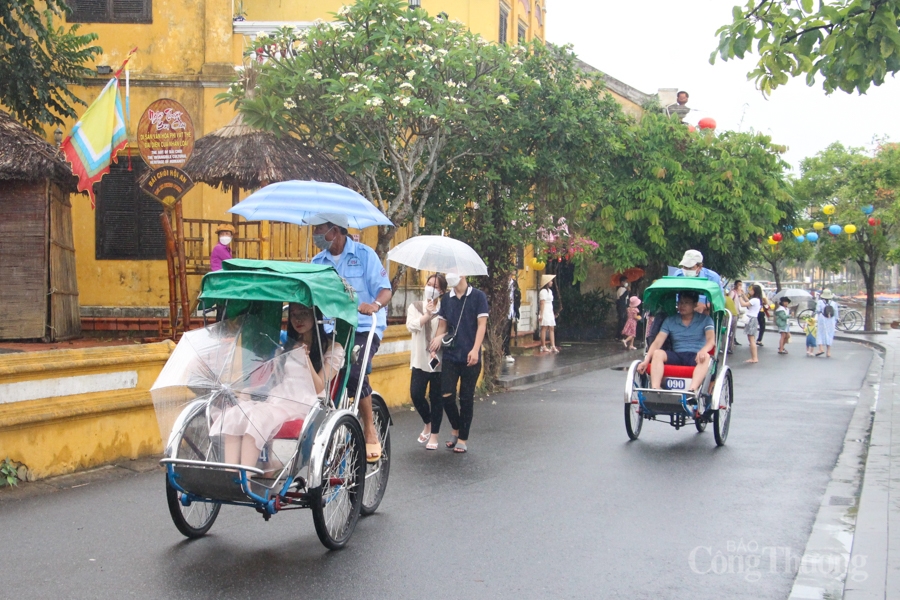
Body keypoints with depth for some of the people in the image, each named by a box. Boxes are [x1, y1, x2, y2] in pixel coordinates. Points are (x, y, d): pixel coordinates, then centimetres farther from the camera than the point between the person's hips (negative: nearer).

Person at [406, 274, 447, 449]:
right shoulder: (416, 306, 8)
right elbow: (411, 325, -10)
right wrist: (427, 315, -21)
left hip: (440, 359, -1)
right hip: (420, 359, 1)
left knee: (436, 398, 2)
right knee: (416, 394, -8)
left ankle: (434, 436, 14)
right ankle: (427, 423, 21)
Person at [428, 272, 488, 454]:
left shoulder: (478, 296, -3)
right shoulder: (446, 299, 9)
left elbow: (481, 324, -7)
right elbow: (443, 325, 13)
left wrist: (475, 350, -17)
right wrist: (436, 343, -4)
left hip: (470, 357, -3)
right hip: (450, 355, 3)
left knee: (466, 398, 3)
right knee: (446, 395, -4)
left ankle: (463, 438, 15)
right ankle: (456, 429, 21)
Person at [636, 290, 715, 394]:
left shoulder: (705, 319, 5)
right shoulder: (670, 321, 11)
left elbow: (711, 340, -10)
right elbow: (657, 342, 1)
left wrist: (703, 351, -35)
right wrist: (646, 360, -16)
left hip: (696, 358, -2)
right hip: (676, 356, 2)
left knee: (705, 356, -36)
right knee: (657, 353, -27)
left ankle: (692, 391, -52)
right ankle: (654, 390, -41)